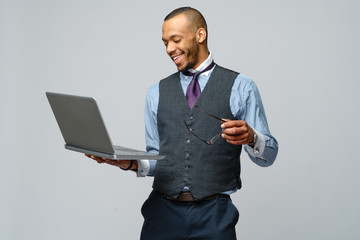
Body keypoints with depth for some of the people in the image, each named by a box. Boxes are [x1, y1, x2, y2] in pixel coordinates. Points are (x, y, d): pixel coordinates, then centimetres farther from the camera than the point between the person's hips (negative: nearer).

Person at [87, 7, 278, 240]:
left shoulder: (240, 87, 3)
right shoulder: (157, 93, 12)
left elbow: (268, 155, 1)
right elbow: (157, 159, 14)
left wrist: (250, 137, -20)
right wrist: (129, 163, -6)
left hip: (213, 214, -2)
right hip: (163, 211, 2)